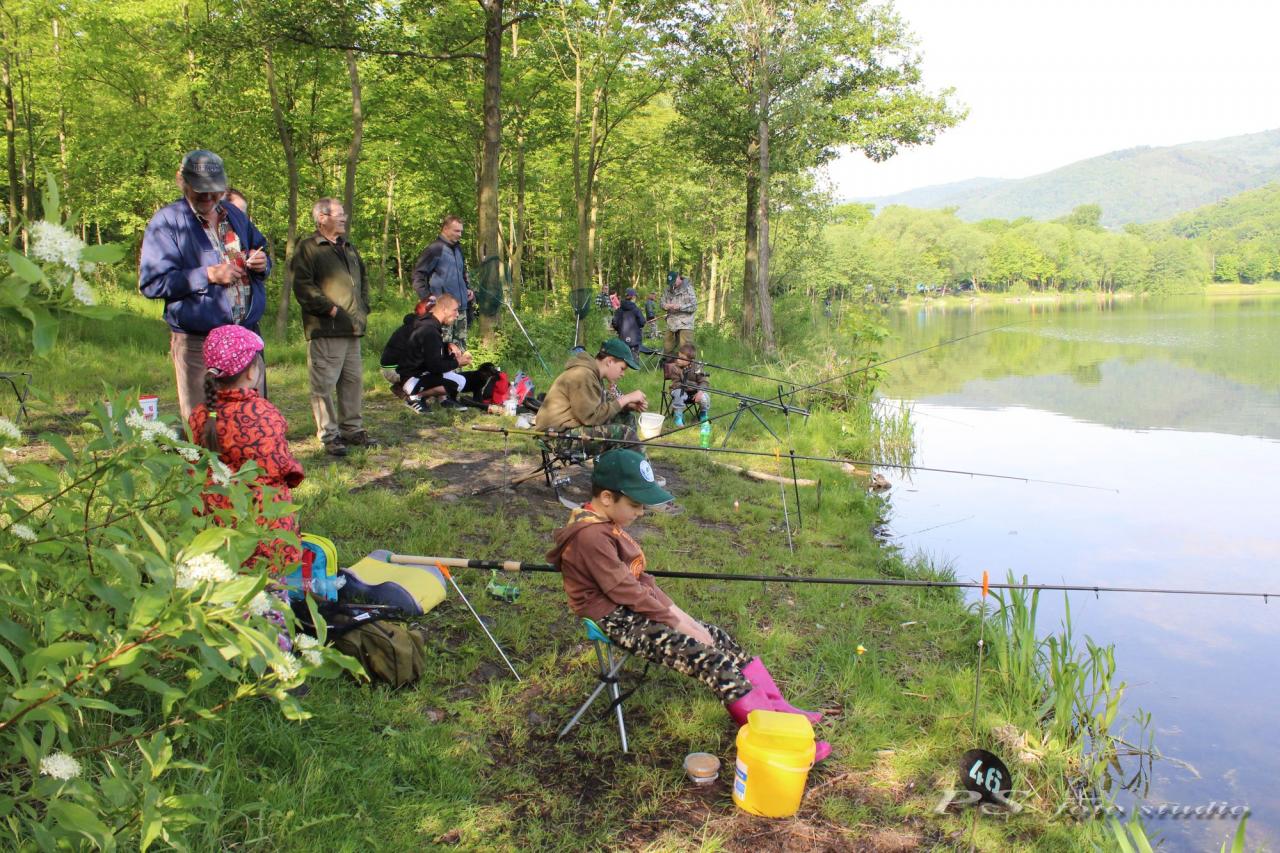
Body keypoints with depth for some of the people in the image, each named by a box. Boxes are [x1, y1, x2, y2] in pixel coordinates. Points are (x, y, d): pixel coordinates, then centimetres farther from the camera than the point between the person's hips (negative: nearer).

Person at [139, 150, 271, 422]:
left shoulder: (235, 215, 15)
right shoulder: (166, 221, -4)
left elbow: (260, 252, 26)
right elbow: (151, 282, -11)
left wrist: (262, 264, 0)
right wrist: (207, 275, -19)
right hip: (197, 344, -5)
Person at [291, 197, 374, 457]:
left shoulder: (349, 248, 20)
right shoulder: (308, 247, -5)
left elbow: (363, 279, 29)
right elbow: (303, 286, -14)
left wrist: (363, 308, 16)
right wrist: (330, 308, -16)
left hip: (353, 328, 8)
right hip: (325, 329, -8)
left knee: (353, 380, 12)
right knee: (324, 384, -4)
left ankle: (352, 428, 22)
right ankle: (329, 435, 3)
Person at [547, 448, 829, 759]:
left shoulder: (604, 524, 10)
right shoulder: (591, 536, -23)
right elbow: (624, 590, -22)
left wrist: (671, 609, 2)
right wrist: (674, 620, -14)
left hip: (633, 608, 10)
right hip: (616, 621, -10)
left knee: (718, 638, 2)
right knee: (707, 656, -19)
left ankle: (774, 708, 3)